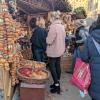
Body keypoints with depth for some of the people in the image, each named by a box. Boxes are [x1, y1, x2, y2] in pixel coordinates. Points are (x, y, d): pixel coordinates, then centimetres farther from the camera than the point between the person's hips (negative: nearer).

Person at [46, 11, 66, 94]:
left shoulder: (53, 26, -21)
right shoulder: (62, 26, 4)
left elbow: (49, 41, -21)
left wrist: (47, 39, -1)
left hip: (53, 51, -8)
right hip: (60, 50, 8)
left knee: (52, 67, 1)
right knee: (57, 66, 15)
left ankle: (57, 85, 3)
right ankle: (57, 83, 27)